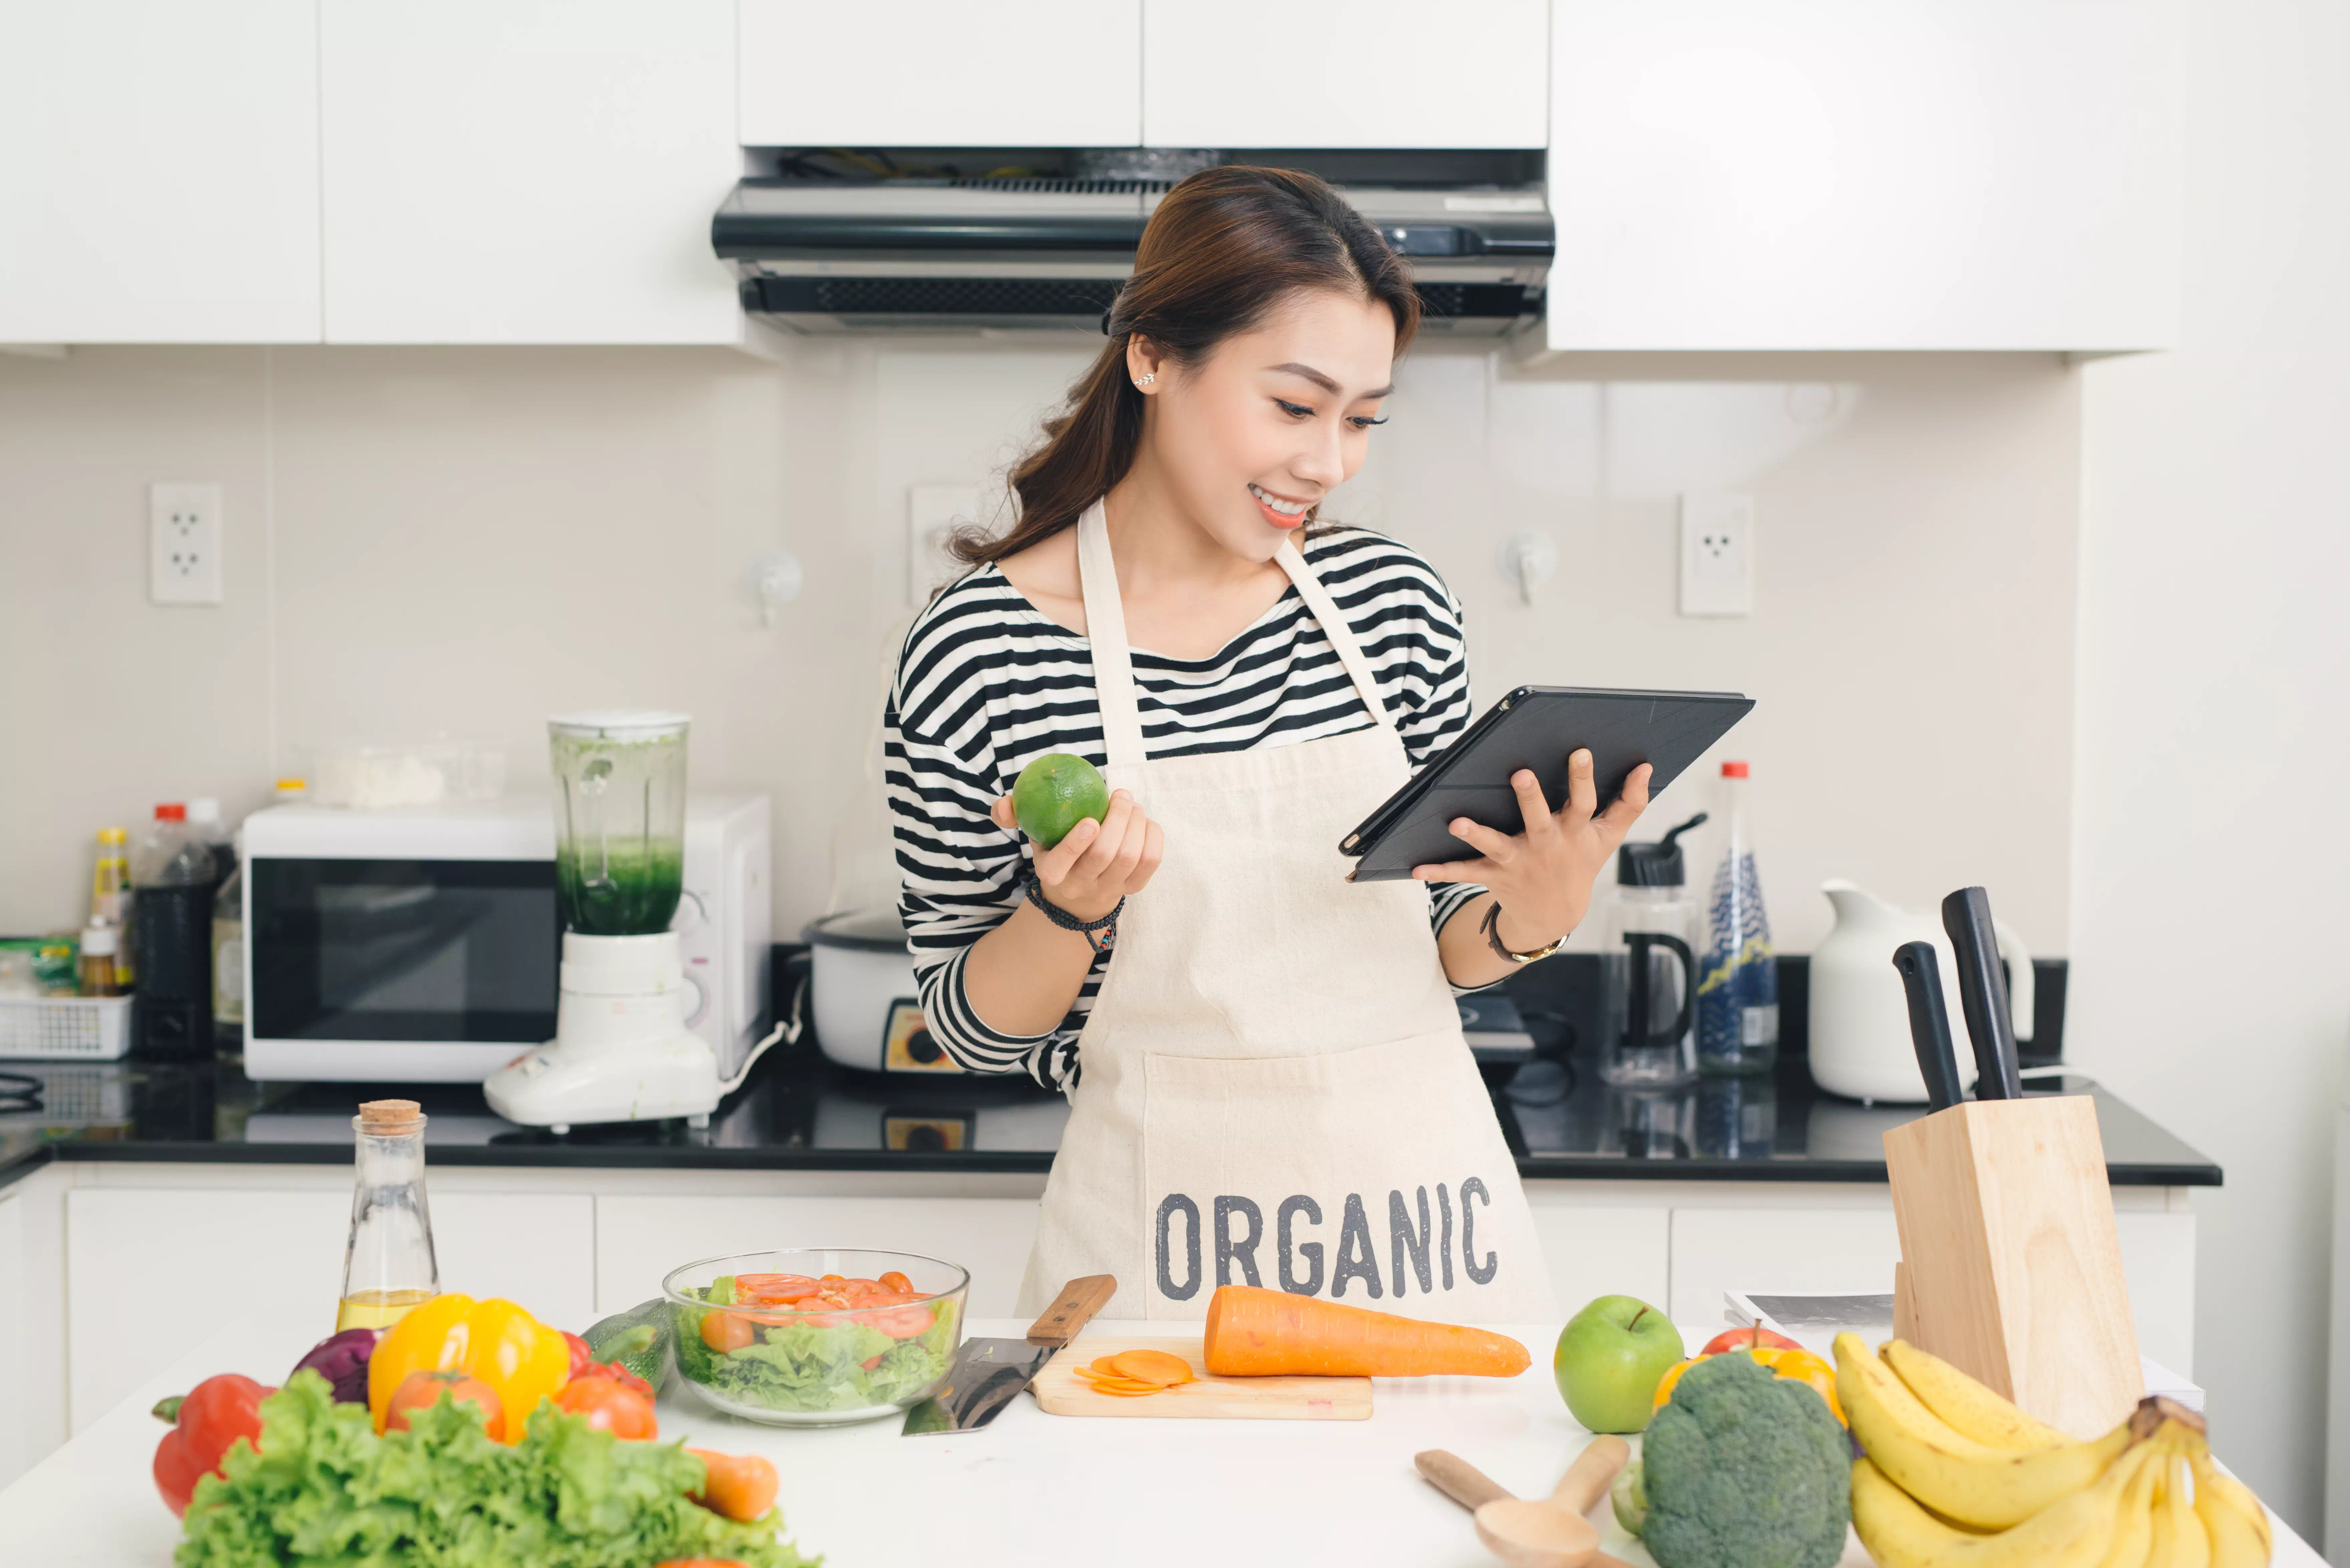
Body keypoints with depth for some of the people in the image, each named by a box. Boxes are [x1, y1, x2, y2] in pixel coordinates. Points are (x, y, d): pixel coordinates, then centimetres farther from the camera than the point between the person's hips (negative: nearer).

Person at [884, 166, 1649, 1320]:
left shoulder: (1394, 604, 1)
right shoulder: (975, 652, -9)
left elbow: (1446, 950, 11)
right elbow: (977, 1031, -1)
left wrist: (1536, 914, -9)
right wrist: (1068, 910, -19)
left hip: (1423, 1214, 3)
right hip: (1167, 1255, -3)